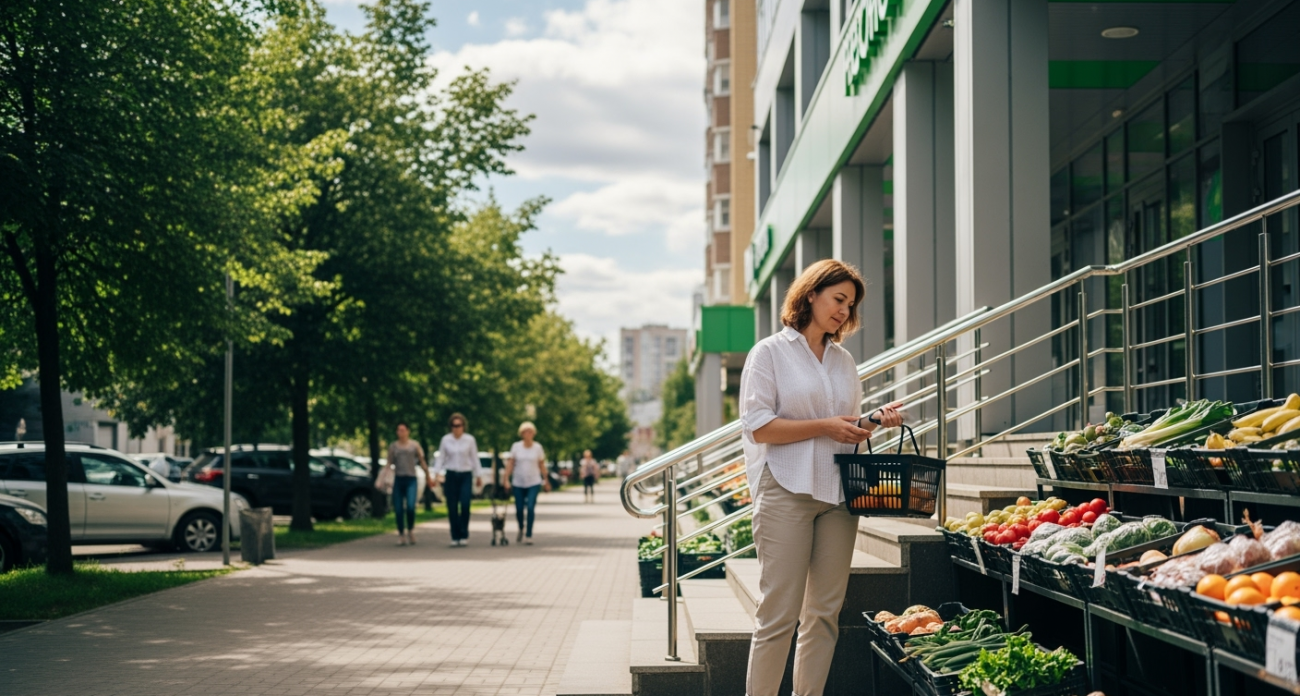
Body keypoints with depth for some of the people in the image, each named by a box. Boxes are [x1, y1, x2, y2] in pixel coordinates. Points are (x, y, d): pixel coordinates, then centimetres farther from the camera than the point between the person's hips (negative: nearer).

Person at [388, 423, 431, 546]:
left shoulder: (414, 445, 8)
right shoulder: (393, 447, 11)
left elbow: (422, 461, 13)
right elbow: (389, 463, 10)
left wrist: (428, 476, 16)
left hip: (411, 480, -2)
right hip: (398, 480, 2)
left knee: (410, 506, -18)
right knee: (398, 509, -1)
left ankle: (411, 531, 3)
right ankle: (402, 536, 9)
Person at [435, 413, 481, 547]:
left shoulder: (470, 440, 1)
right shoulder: (445, 439, 2)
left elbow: (474, 458, 6)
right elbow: (441, 458, 6)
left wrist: (478, 476, 8)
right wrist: (439, 472, -8)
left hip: (466, 475, -1)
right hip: (450, 475, 1)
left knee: (465, 505, -14)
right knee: (452, 508, -1)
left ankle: (464, 536, -3)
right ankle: (455, 537, 7)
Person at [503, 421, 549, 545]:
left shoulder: (537, 447, 0)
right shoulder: (516, 446, -1)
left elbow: (542, 465, 7)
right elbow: (510, 464, 1)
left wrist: (545, 481, 10)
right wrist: (507, 480, -5)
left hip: (534, 483, -1)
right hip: (518, 483, 1)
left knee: (530, 508, -15)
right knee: (519, 510, 5)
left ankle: (528, 536, -9)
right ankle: (521, 530, 34)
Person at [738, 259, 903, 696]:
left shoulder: (844, 361, 18)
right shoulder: (770, 353, 1)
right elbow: (757, 426, -8)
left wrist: (876, 421, 3)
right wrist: (825, 426, -13)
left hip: (837, 493, 6)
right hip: (787, 492, -6)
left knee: (825, 612, 4)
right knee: (780, 613, -8)